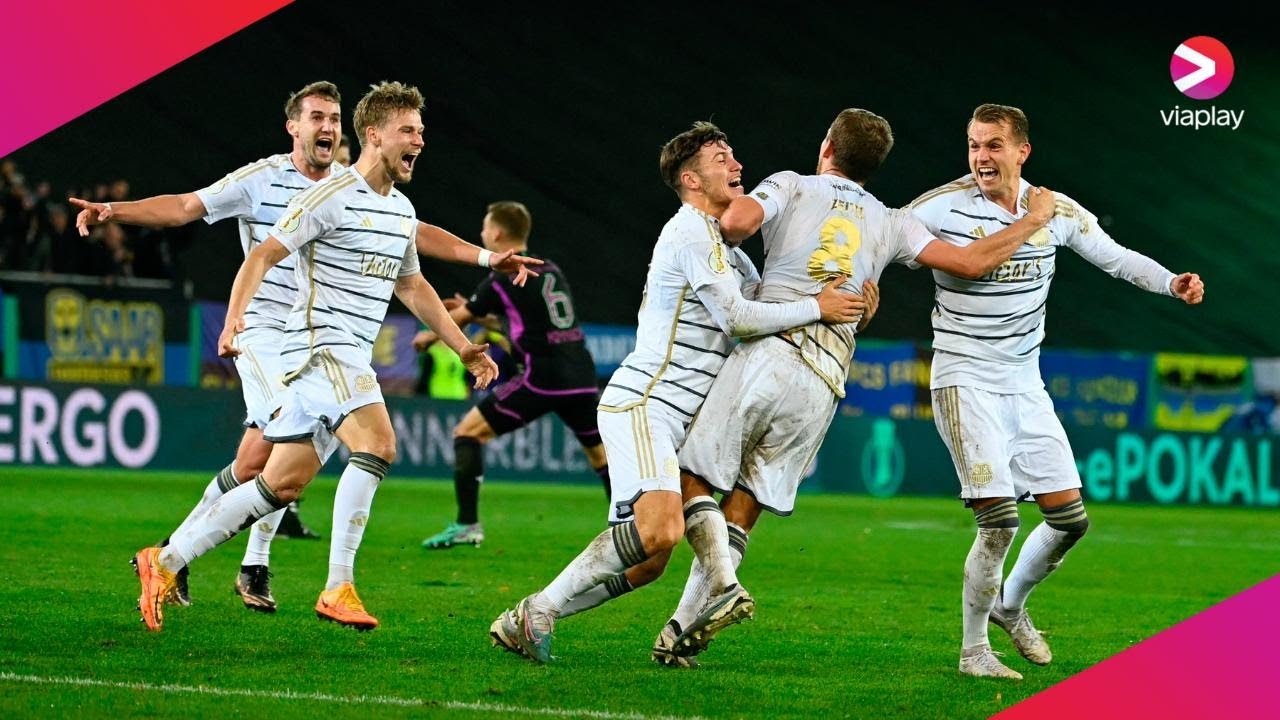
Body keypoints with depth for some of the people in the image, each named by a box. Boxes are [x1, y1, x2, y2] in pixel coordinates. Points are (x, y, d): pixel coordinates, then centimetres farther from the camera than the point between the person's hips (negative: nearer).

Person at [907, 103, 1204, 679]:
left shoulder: (1058, 212, 2)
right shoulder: (943, 207, -11)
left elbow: (1114, 257, 13)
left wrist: (1171, 283, -3)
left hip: (1025, 383, 5)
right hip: (965, 382, -5)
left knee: (1069, 517, 4)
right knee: (999, 520, -16)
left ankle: (1011, 605, 31)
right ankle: (973, 650, 1)